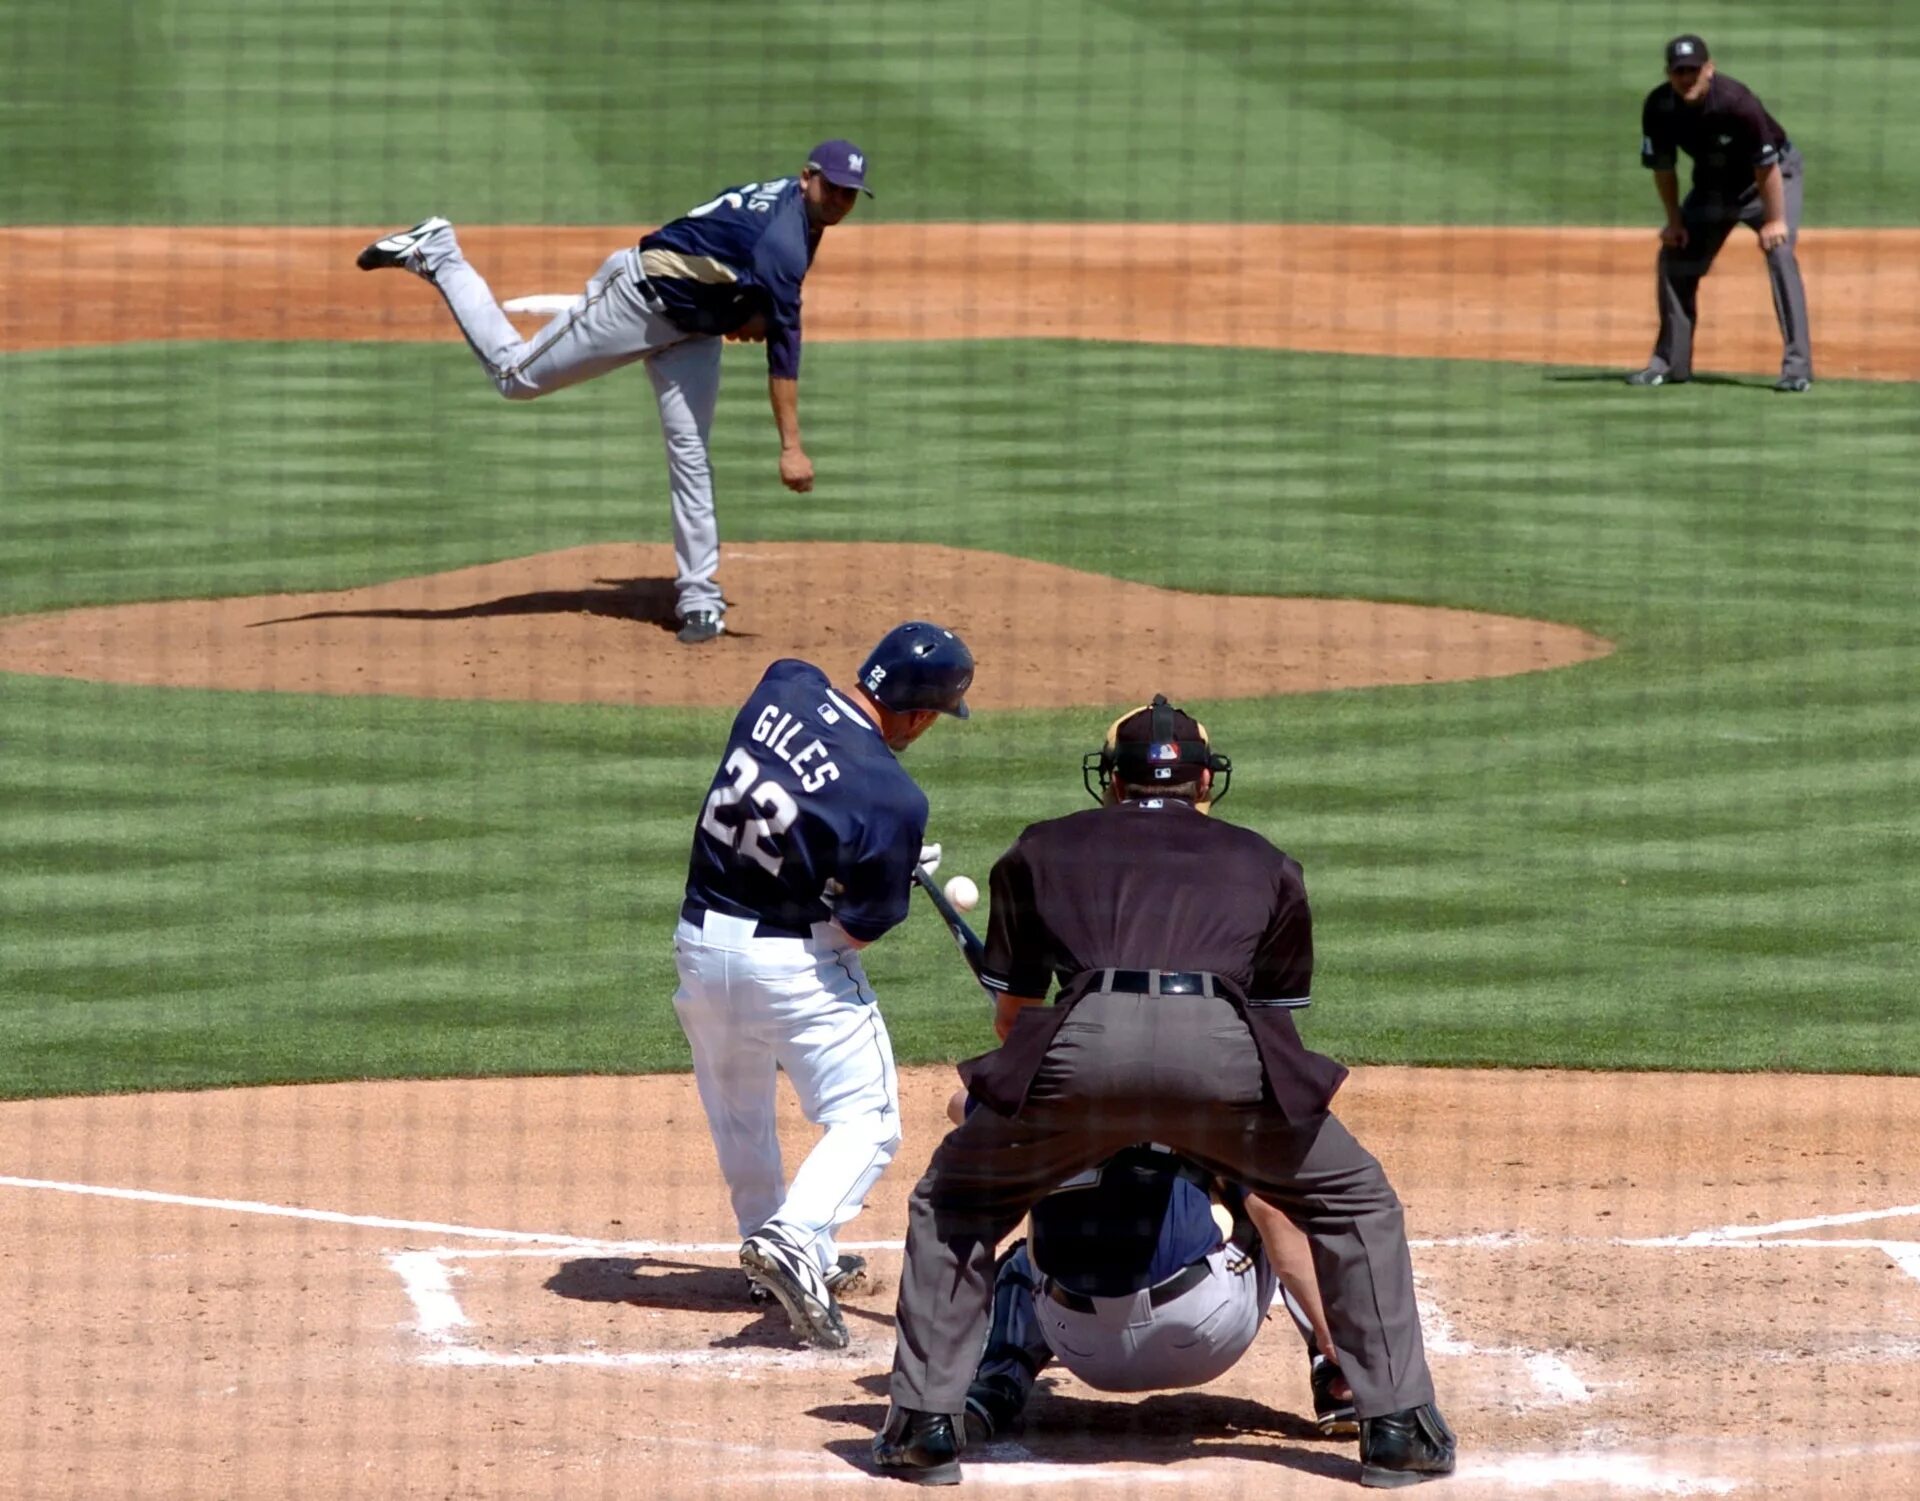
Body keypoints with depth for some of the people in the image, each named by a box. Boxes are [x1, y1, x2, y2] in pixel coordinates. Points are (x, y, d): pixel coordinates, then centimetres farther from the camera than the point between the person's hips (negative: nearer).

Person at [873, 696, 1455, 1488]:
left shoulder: (1041, 851, 31)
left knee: (952, 1205, 24)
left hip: (1080, 1040, 0)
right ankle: (1398, 1431, 16)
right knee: (1357, 1204, 23)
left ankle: (924, 1427, 15)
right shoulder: (1264, 864, 31)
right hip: (1222, 1046, 0)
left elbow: (1012, 1012, 37)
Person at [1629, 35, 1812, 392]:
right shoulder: (1659, 108, -20)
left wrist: (1774, 220, -22)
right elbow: (1662, 167, -4)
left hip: (1775, 175, -6)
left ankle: (1798, 364, -24)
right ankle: (1670, 362, 14)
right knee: (1675, 256, 1)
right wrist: (1674, 221, -3)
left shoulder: (1735, 102, -35)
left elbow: (1766, 166, -27)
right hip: (1713, 184, 6)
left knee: (1779, 252, -23)